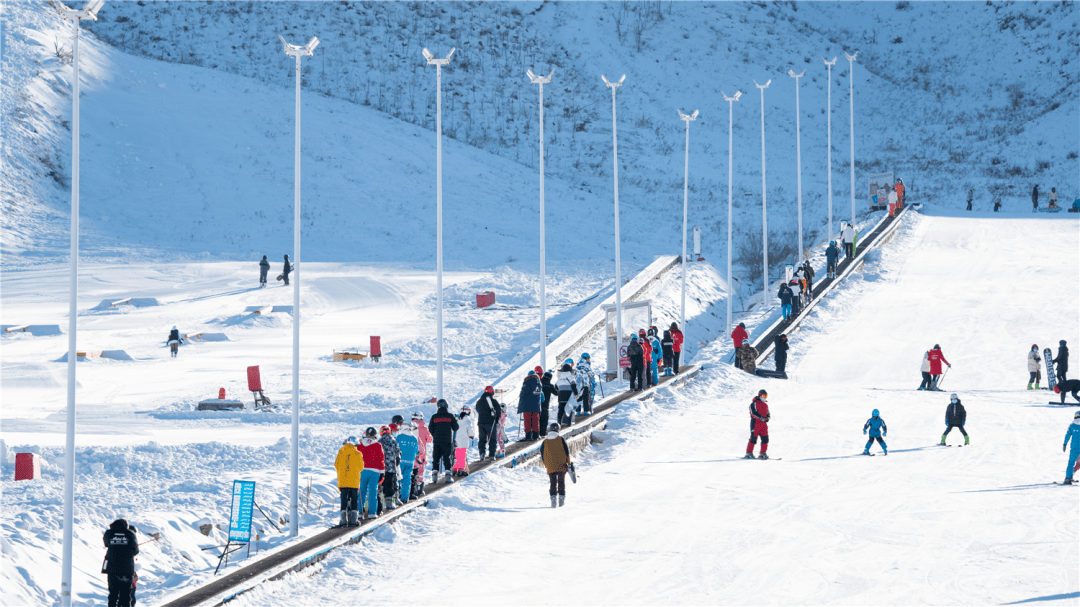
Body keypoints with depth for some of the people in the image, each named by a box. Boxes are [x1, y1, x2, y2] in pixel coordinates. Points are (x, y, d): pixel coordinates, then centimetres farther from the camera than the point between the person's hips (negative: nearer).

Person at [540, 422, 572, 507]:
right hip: (561, 466, -1)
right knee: (561, 482, 9)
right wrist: (569, 463, 9)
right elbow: (567, 452, -1)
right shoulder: (561, 439, -1)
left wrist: (546, 465, 21)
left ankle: (553, 498, -7)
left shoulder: (545, 441, 4)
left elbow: (542, 455, 8)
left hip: (550, 467, 1)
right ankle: (561, 499, 7)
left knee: (552, 483, 5)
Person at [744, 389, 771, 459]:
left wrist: (767, 418, -2)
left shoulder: (765, 405, 19)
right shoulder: (754, 403, -3)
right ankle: (749, 453, -1)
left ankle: (763, 454, 4)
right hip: (756, 422, -6)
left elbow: (767, 413, 21)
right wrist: (761, 417, -26)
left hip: (764, 423, 6)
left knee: (765, 438, -2)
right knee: (753, 438, -7)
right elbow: (753, 412, -16)